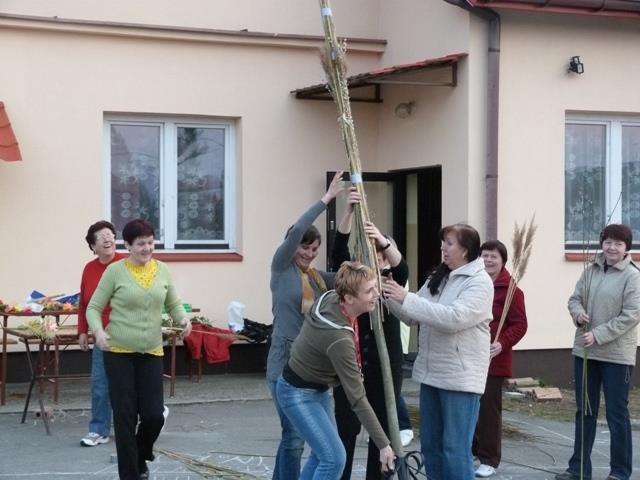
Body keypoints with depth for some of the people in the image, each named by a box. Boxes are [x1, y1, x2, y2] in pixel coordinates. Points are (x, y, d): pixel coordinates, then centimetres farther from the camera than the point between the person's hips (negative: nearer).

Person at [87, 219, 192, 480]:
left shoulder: (162, 270, 5)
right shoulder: (115, 271, -6)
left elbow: (174, 303, 16)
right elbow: (93, 308, -2)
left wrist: (183, 319, -5)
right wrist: (98, 331, -21)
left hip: (151, 353, 3)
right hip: (118, 352, -3)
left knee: (154, 415, 0)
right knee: (125, 417, 0)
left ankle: (141, 457, 31)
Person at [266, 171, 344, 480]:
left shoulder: (318, 278, 15)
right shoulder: (282, 268, -2)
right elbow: (297, 230, -15)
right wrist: (327, 198, -15)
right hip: (285, 362, -7)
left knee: (293, 434, 13)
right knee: (295, 435, -9)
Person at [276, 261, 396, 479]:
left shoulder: (330, 297, -14)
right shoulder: (338, 338, -35)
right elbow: (357, 398, -32)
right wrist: (383, 444, -29)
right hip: (298, 394, -10)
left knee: (323, 451, 17)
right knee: (334, 457, -13)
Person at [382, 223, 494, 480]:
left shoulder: (480, 281, -12)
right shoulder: (437, 278, 12)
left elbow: (454, 318, -25)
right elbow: (412, 316, 13)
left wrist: (407, 298, -25)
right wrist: (392, 297, -6)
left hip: (460, 378, -8)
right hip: (432, 373, 8)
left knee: (455, 449, -4)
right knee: (430, 445, 15)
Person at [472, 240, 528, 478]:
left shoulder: (510, 290, -9)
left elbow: (520, 325, -10)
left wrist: (502, 344, -24)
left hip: (493, 360, -5)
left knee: (489, 409, 0)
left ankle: (489, 460, 9)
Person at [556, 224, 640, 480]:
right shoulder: (590, 271, 6)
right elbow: (575, 298, 12)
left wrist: (598, 335, -20)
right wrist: (578, 313, -12)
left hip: (616, 354, -6)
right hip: (585, 352, 6)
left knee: (617, 414, 3)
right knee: (584, 412, 13)